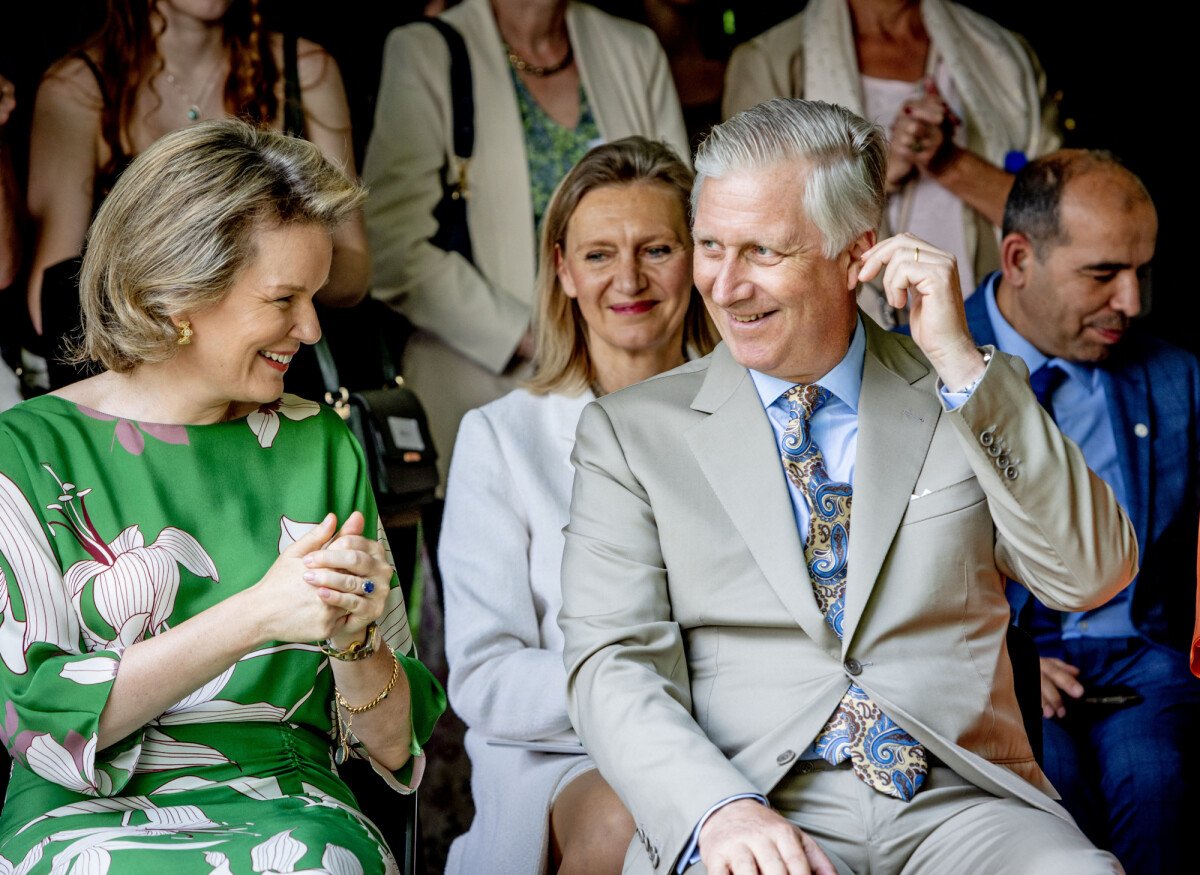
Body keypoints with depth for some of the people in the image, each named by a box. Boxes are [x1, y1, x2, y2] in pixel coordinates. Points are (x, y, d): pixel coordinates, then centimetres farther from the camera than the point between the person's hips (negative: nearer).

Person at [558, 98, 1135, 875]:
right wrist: (720, 809, -20)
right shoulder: (632, 431, 9)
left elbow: (1096, 578, 0)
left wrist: (962, 363, -6)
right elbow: (614, 664, 0)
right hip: (763, 811, -2)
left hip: (962, 804, 2)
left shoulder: (975, 399, 12)